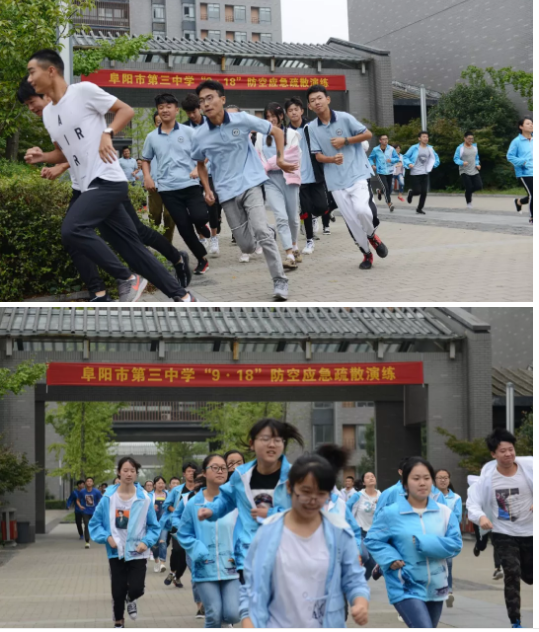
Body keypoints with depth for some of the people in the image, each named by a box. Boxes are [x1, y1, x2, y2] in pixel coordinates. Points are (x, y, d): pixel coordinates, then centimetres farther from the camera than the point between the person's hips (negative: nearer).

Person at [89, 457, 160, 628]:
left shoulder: (144, 498, -9)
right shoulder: (109, 497, -8)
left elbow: (153, 526, 1)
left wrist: (146, 542, -14)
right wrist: (107, 537, -13)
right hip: (116, 552, 1)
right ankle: (118, 624, 31)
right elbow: (95, 523, 2)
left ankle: (130, 600, 27)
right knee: (118, 591, 6)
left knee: (136, 589, -12)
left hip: (137, 553, -1)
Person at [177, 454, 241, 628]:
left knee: (232, 615, -9)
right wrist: (198, 551, -9)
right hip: (205, 568, 0)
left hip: (231, 567, 0)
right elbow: (184, 534, 6)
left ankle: (224, 621, 28)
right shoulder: (194, 504, -1)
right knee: (214, 615, -6)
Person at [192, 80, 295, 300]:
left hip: (250, 183, -2)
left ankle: (280, 281, -16)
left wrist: (281, 158, -2)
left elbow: (277, 131, 5)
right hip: (227, 192, 2)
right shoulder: (200, 135, -2)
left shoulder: (242, 120, -8)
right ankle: (268, 232, 39)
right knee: (247, 247, 2)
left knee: (260, 229, -24)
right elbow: (201, 164, 18)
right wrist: (207, 189, 6)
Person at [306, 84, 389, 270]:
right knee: (352, 220, 1)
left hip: (357, 173, -3)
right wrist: (332, 159, -19)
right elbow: (318, 155, 2)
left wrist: (345, 141, -11)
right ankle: (367, 253, 20)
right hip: (336, 180, 3)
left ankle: (371, 235, 8)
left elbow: (368, 134, 0)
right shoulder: (312, 128, 1)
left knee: (361, 209, -23)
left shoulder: (344, 118, -5)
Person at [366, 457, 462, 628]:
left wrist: (422, 543, -18)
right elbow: (373, 540, -2)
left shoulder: (444, 512, -1)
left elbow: (455, 544, -7)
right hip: (406, 588, -5)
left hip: (435, 587, 5)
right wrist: (391, 559, -18)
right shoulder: (390, 513, -10)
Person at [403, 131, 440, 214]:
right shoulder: (414, 148, -5)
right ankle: (411, 193, 31)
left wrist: (433, 165, 3)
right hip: (415, 173, -4)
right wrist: (409, 164, -18)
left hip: (425, 173, 4)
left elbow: (436, 158, 19)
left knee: (424, 192, -1)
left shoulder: (430, 149, 6)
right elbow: (405, 157, -2)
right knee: (417, 191, -7)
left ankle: (419, 209, 15)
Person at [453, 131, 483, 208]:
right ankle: (468, 203, 13)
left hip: (474, 171, 5)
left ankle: (468, 192, 21)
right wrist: (462, 162, -27)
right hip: (464, 172, -5)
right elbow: (456, 159, -9)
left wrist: (477, 164, 4)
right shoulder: (460, 148, -7)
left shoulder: (474, 147, 12)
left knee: (479, 186, -7)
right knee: (469, 188, -9)